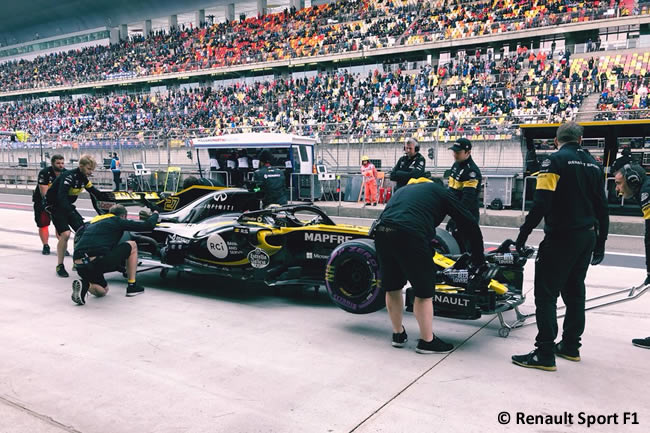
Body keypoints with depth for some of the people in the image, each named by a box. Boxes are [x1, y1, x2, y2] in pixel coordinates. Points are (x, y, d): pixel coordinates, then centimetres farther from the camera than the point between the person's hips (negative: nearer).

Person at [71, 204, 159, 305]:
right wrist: (155, 214, 29)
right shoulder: (118, 221, 9)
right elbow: (148, 225, 9)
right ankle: (132, 286, 18)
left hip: (79, 267, 7)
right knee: (132, 245, 17)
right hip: (98, 262, -7)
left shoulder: (92, 222, 28)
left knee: (102, 291, 32)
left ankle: (84, 285, -1)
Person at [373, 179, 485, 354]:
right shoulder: (441, 191, 20)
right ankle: (427, 341, 20)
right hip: (410, 236, -6)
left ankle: (398, 334, 35)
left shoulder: (405, 188, 35)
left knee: (392, 287, 21)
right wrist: (478, 256, 28)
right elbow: (469, 223, 18)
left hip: (381, 232, 6)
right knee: (424, 291, 10)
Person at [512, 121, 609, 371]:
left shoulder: (555, 161, -9)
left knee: (546, 294, -5)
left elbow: (541, 202, -19)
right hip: (587, 238, 8)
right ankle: (571, 346, 25)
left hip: (561, 238, -8)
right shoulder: (593, 164, 12)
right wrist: (600, 243, 22)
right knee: (574, 290, 17)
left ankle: (545, 355, -6)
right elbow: (602, 207, 15)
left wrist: (523, 235, -15)